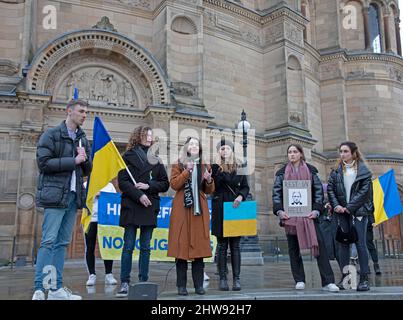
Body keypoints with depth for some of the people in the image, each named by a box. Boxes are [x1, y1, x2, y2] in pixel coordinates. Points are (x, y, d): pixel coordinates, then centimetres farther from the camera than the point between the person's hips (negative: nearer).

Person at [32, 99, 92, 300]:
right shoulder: (51, 135, -1)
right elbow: (44, 162, -11)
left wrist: (84, 159, -3)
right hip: (55, 195, -6)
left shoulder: (83, 140, 18)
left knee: (63, 243, 7)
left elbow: (87, 171, 19)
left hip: (74, 196, 7)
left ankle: (56, 289, 11)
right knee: (48, 241, -9)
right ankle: (39, 289, -5)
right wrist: (73, 161, -12)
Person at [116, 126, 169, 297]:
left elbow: (165, 184, 11)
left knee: (145, 247, 5)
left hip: (149, 207, 3)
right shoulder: (128, 157, 5)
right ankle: (124, 283, 2)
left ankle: (143, 282, 11)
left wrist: (148, 186, -5)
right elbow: (122, 182, -4)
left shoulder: (156, 161, 15)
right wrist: (139, 195, -15)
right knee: (128, 246, -3)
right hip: (131, 206, -3)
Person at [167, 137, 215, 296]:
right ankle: (181, 285, 3)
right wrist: (187, 171, -13)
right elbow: (174, 184, -5)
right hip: (182, 210, -2)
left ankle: (199, 285, 8)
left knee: (199, 246, 0)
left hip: (199, 210, 2)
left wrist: (209, 180, -6)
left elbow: (209, 191, 14)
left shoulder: (205, 167, 16)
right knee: (181, 245, -4)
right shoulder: (178, 166, 10)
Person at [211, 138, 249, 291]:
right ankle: (222, 279, 9)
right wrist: (220, 166, -15)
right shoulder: (215, 167, 5)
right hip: (220, 209, -2)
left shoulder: (239, 168, 11)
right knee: (222, 245, 2)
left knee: (235, 245, 3)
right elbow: (214, 186, -9)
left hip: (236, 208, 2)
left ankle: (236, 279, 8)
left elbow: (245, 187, 10)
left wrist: (241, 196, -10)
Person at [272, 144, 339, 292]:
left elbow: (319, 191, 4)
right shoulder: (282, 172, 9)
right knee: (294, 248, 6)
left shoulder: (310, 170, 8)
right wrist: (279, 211, -9)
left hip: (308, 213, -1)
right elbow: (276, 193, 4)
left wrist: (316, 210, -7)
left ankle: (328, 282, -3)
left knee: (319, 244, -7)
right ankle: (299, 281, 16)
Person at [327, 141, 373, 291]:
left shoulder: (363, 170, 0)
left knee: (360, 243, -5)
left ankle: (364, 278, 0)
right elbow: (330, 189, 5)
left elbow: (364, 191, -7)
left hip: (358, 211, -3)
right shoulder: (336, 170, 9)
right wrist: (336, 206, -9)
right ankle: (345, 276, 9)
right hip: (341, 212, 3)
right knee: (343, 243, 4)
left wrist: (349, 207, -12)